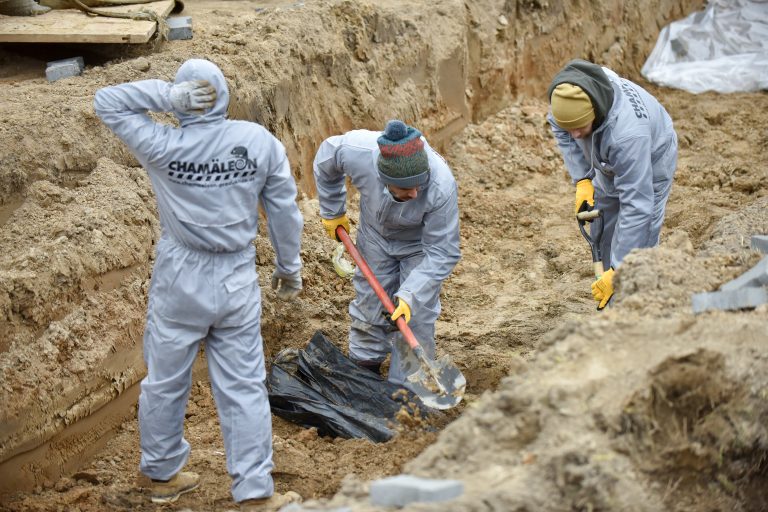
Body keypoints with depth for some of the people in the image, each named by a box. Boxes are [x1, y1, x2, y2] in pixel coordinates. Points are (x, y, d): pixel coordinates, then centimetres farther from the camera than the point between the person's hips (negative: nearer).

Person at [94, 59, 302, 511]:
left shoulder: (162, 147, -13)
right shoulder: (261, 142, -8)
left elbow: (106, 102, -2)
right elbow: (285, 211, -1)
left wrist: (166, 96, -13)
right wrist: (290, 267, 13)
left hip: (179, 283, -1)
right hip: (237, 283, 1)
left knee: (165, 382, 16)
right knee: (243, 387, 6)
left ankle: (164, 475, 32)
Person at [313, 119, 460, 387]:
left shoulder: (441, 188, -43)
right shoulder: (356, 150, -38)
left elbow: (442, 252, -31)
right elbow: (324, 162, -11)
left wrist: (410, 294, -38)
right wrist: (332, 212, 1)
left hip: (420, 245, -3)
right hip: (376, 235, 3)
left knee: (414, 318, -5)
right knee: (369, 305, 14)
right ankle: (364, 368, 38)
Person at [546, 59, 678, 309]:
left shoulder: (628, 133, -48)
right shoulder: (571, 92, -31)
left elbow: (637, 204, -45)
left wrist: (618, 270, -44)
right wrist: (582, 179, -14)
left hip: (649, 163, -6)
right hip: (610, 164, 7)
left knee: (636, 246, -15)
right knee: (602, 237, 13)